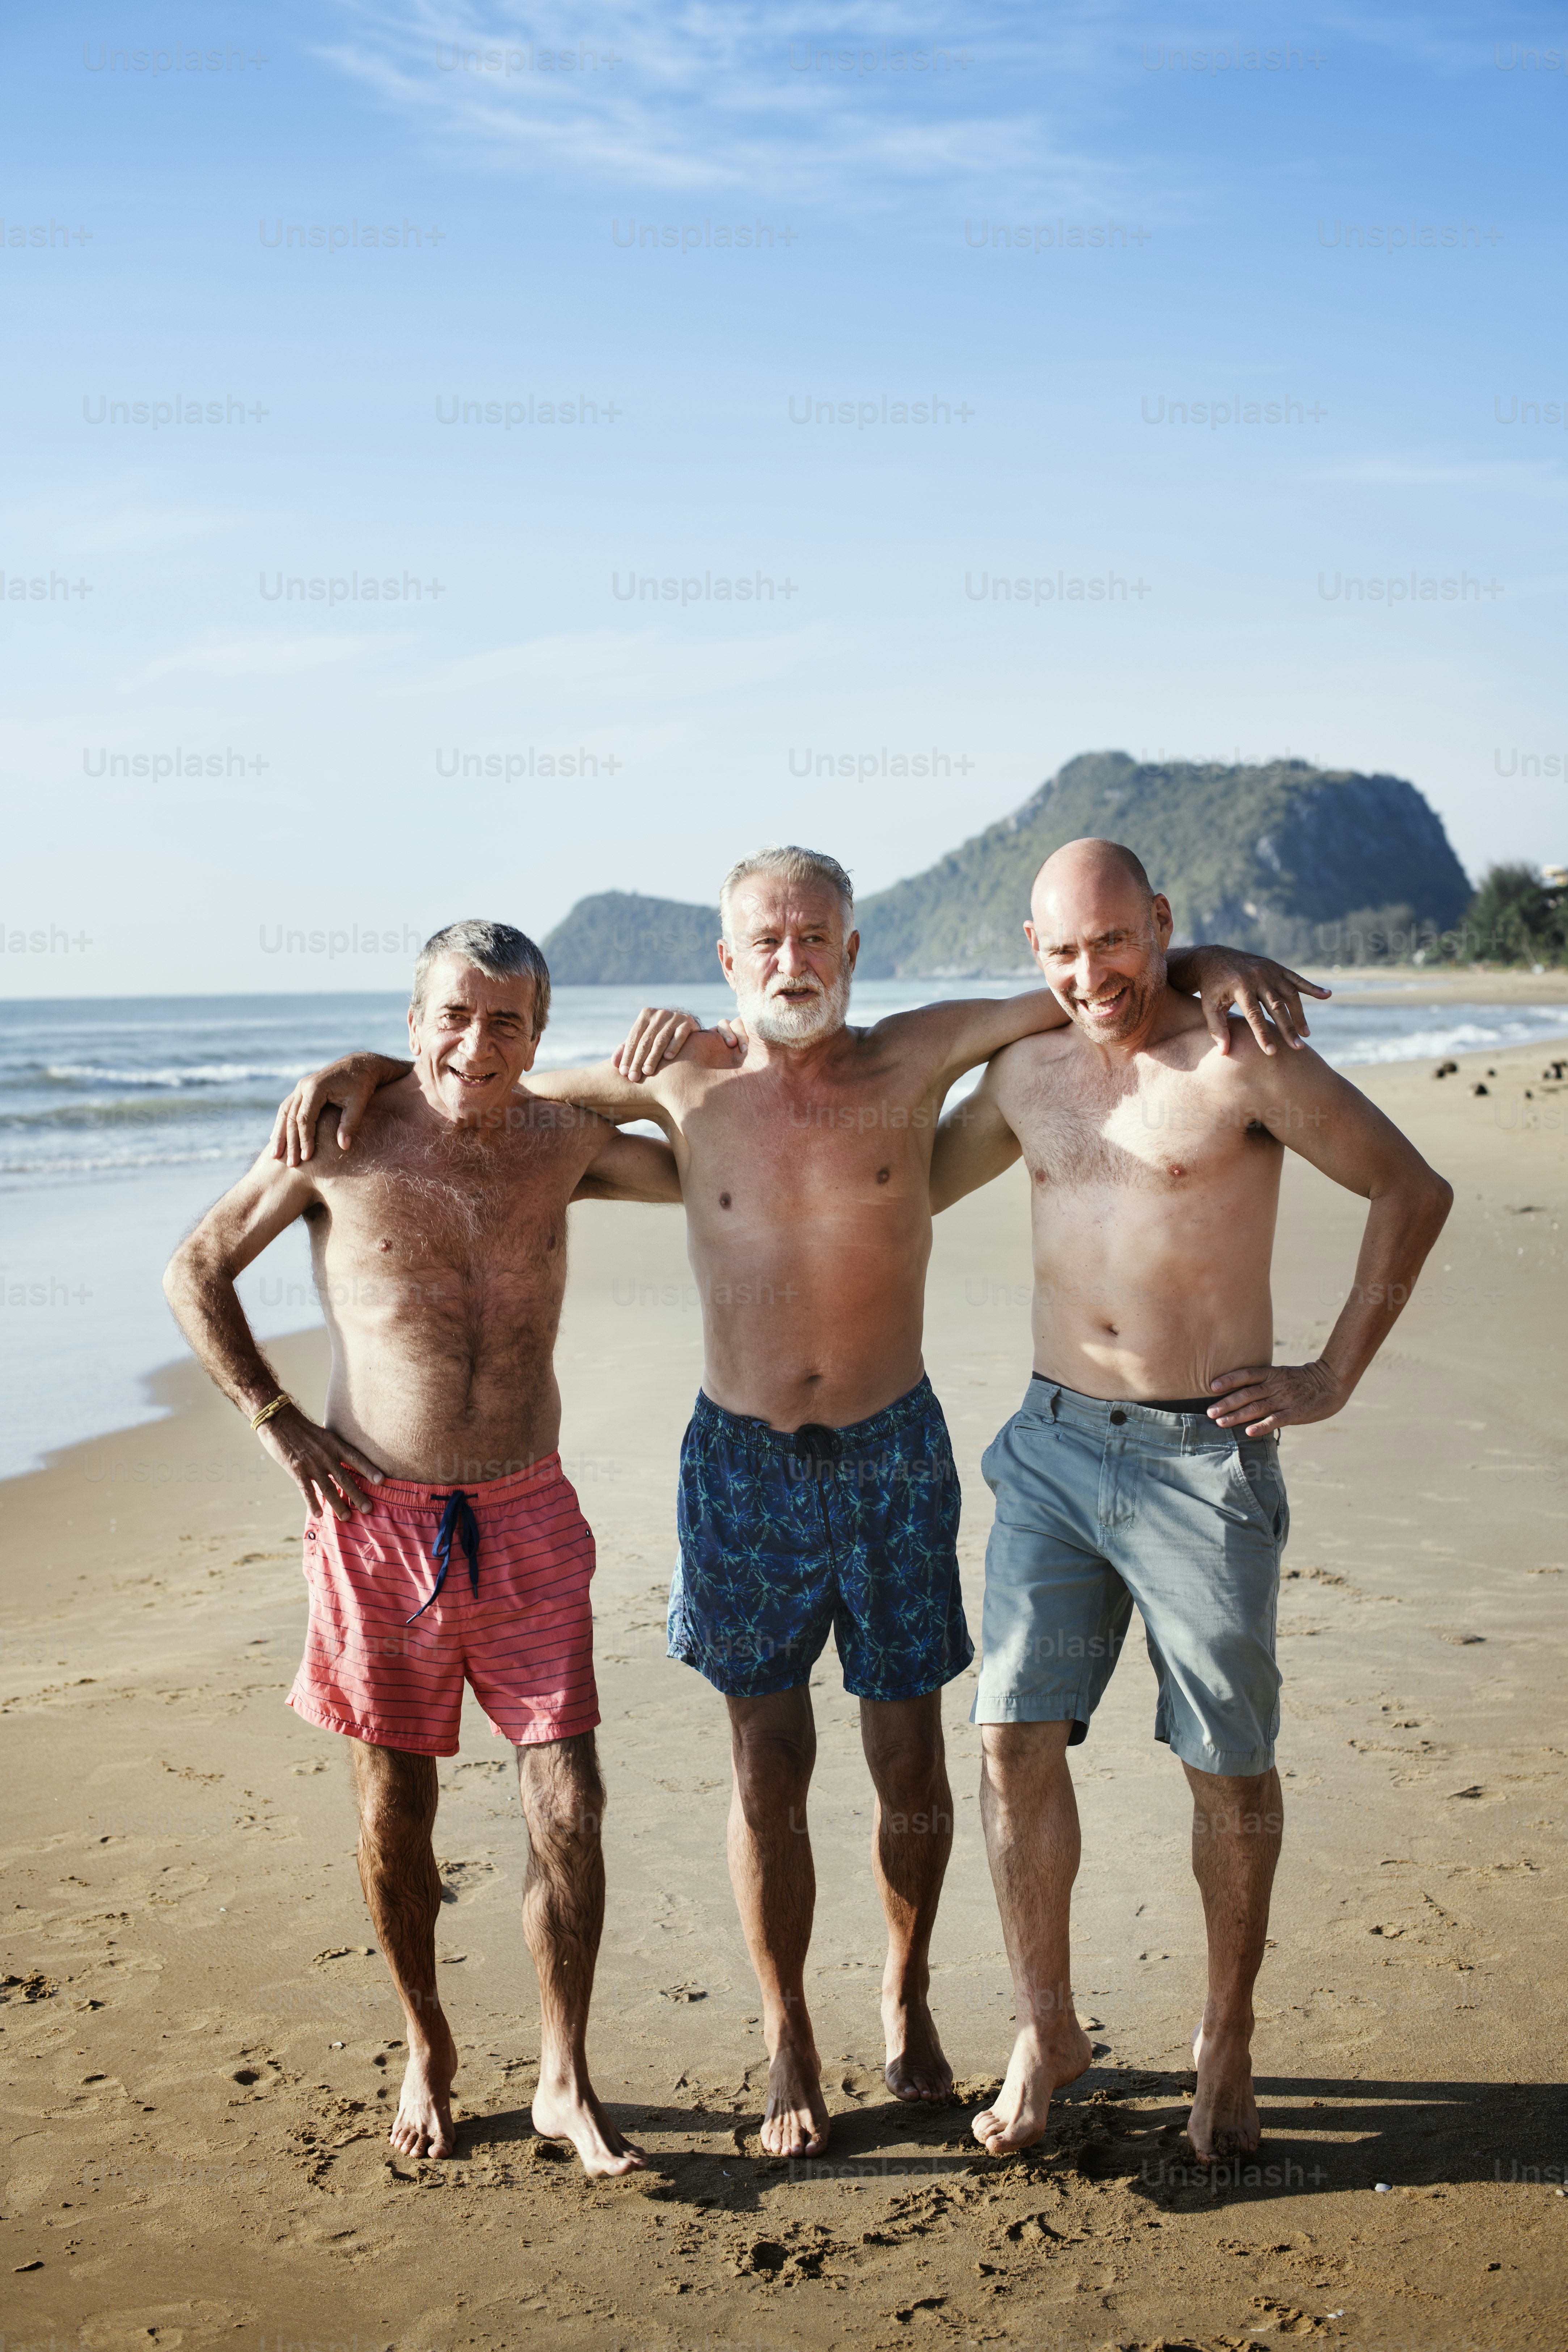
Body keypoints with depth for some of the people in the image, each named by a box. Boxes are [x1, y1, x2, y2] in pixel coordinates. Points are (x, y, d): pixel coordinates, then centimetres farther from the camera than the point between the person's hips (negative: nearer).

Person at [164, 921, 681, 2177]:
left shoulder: (565, 1140, 2)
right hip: (378, 1520, -2)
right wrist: (276, 1421, -2)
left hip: (526, 1516, 2)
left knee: (569, 1804, -2)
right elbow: (195, 1273, 4)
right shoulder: (343, 1141, -6)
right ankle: (428, 2049, 33)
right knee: (394, 1806, 10)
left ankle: (565, 2083, 16)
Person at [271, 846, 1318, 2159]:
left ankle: (908, 1990, 36)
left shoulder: (915, 1058, -4)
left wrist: (1213, 963, -20)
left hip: (892, 1458, 0)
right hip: (743, 1464, 0)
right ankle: (789, 2050, 25)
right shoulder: (682, 1080, -1)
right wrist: (362, 1071, -5)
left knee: (911, 1767, 9)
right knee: (768, 1777, 7)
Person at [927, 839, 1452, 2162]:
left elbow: (1413, 1190, -3)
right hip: (1054, 1446, 4)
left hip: (1202, 1458, -4)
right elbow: (909, 1189, 26)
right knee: (1017, 1741, 1)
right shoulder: (1027, 1072, 9)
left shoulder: (1240, 1060, -8)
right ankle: (1047, 2032, 20)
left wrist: (1335, 1379, -5)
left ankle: (1227, 2044, 26)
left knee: (1229, 1767, 7)